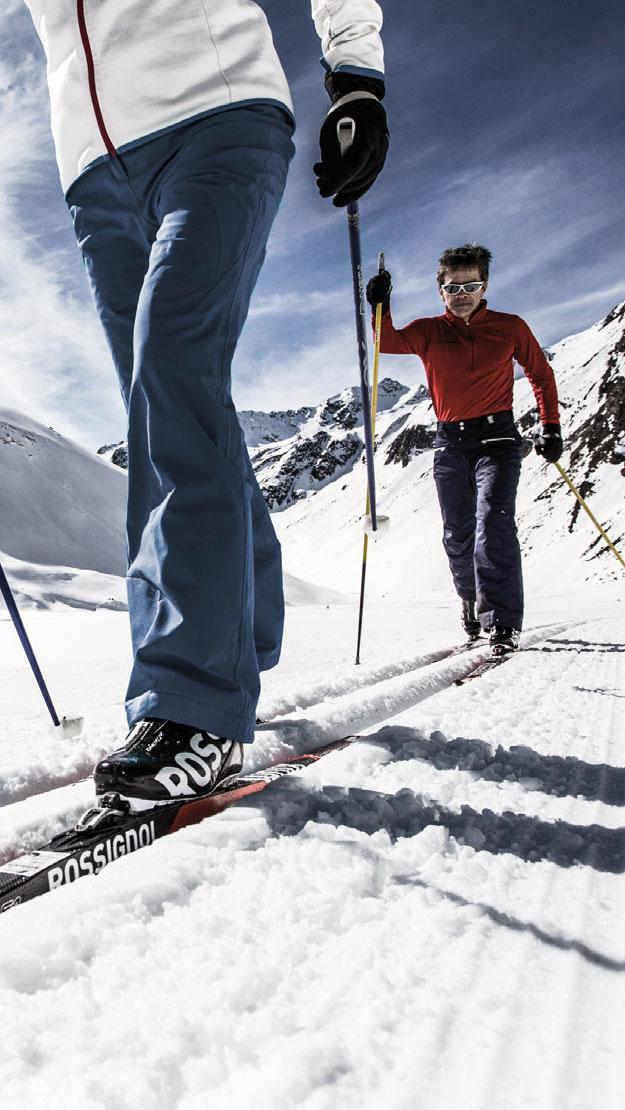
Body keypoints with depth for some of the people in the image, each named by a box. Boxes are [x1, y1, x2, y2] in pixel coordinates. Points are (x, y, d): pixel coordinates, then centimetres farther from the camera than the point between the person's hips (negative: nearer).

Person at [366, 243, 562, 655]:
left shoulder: (510, 327, 5)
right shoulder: (429, 331, 6)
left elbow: (542, 374, 14)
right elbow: (389, 342, -12)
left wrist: (551, 427, 8)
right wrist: (381, 307, -30)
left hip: (497, 437, -2)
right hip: (450, 441, 2)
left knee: (493, 522, -19)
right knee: (457, 535, 7)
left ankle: (503, 622, -18)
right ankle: (472, 600, 32)